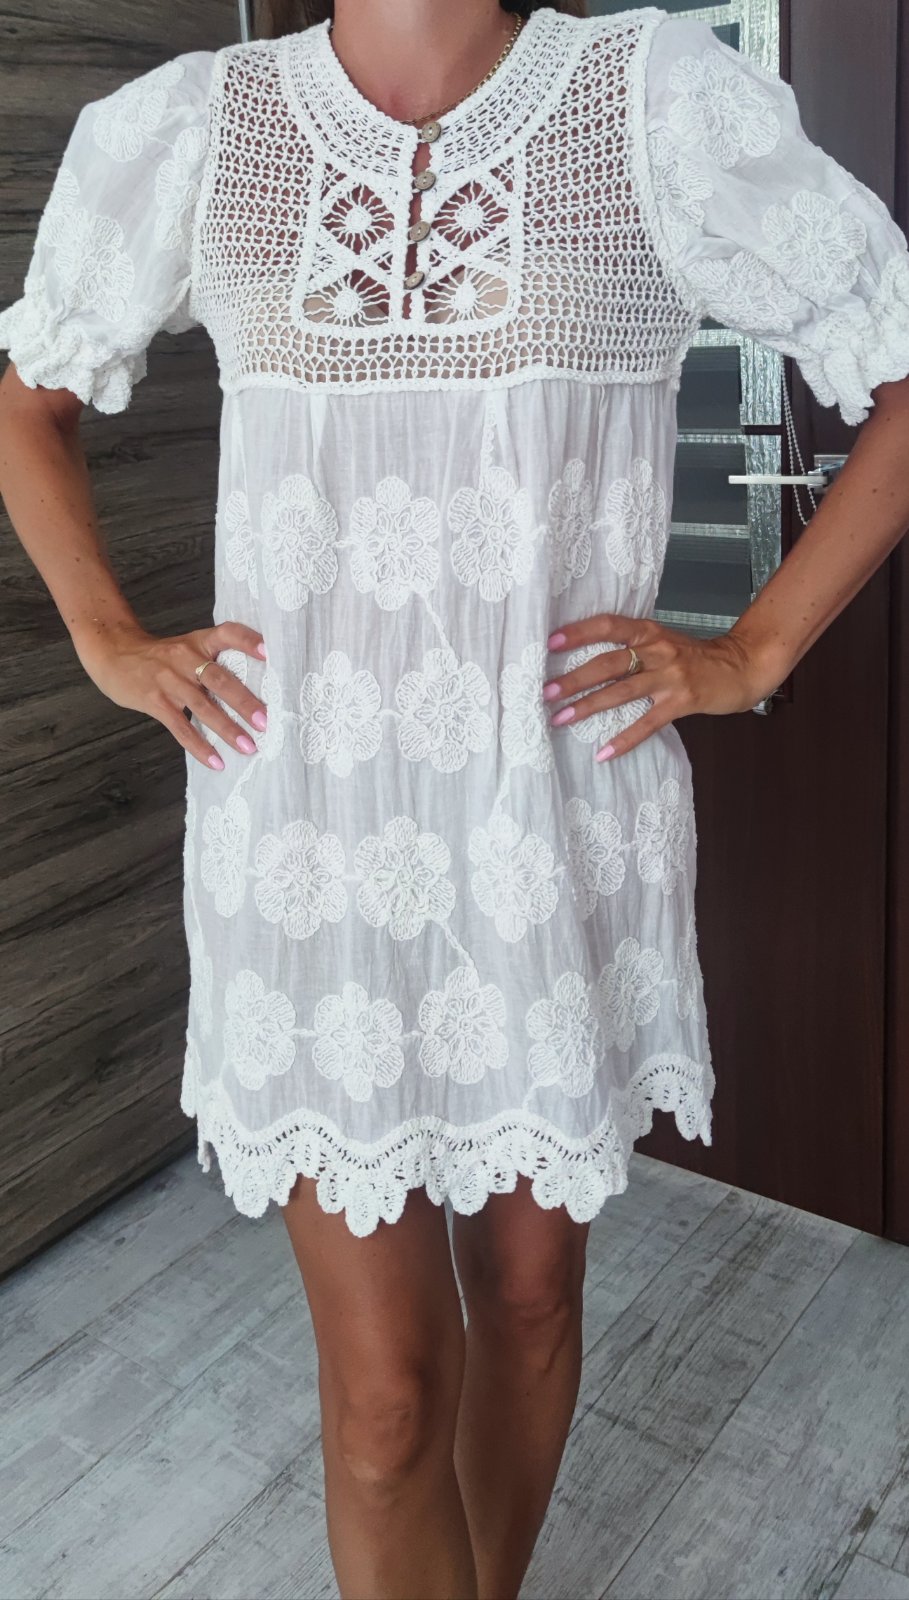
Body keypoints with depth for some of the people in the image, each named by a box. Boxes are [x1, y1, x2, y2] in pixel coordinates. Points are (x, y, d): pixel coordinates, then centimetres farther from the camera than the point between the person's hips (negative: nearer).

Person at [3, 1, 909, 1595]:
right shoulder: (185, 128, 2)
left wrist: (753, 649, -3)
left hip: (563, 823, 1)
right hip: (305, 829, 0)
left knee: (530, 1297, 19)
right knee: (387, 1388, 5)